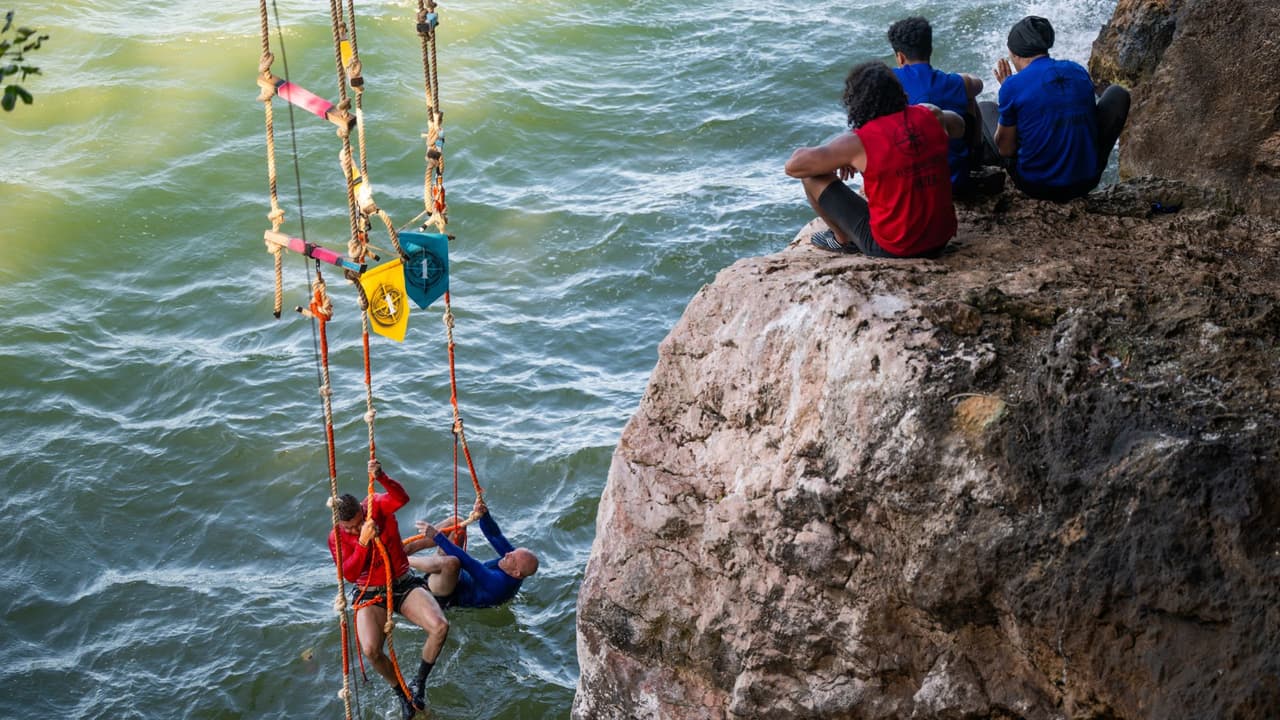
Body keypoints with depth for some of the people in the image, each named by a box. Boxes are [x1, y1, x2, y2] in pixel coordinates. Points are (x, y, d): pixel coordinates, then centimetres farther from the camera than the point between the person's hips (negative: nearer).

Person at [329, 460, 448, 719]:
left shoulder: (376, 506, -10)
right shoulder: (337, 537, -10)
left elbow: (402, 498, -33)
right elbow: (349, 574, -21)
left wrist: (381, 478, -52)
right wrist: (362, 542, -33)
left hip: (405, 585, 1)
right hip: (371, 595, -1)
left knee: (440, 626, -25)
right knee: (370, 650, -29)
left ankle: (420, 683, 0)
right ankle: (400, 690, 1)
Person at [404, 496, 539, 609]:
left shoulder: (499, 583, -36)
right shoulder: (516, 557, -12)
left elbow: (467, 562, -40)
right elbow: (495, 535, -12)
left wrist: (437, 536, -41)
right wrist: (484, 514, -33)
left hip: (446, 597, -9)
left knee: (451, 562, -44)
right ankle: (408, 548, -2)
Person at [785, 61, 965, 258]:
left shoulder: (858, 142, -17)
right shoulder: (930, 117, -3)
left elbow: (793, 166, -9)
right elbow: (958, 126, 23)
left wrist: (836, 160, 8)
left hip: (891, 249, -5)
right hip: (941, 241, 6)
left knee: (813, 176, 4)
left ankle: (843, 240, 25)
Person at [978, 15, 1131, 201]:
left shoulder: (1013, 85, -13)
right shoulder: (1080, 72, 1)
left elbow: (1005, 149, -3)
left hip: (1035, 186, -3)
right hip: (1085, 183, 3)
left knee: (984, 108, 19)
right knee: (1118, 94, 24)